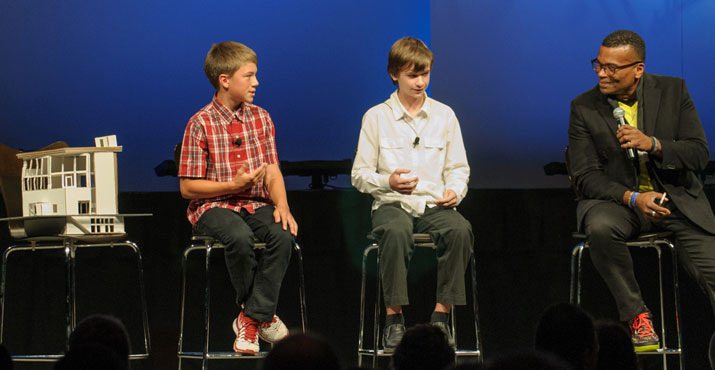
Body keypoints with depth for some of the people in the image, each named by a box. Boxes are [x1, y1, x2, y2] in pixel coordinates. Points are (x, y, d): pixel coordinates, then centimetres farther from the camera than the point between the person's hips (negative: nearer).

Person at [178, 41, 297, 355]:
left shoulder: (261, 118, 8)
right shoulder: (201, 125, -7)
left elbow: (272, 172, 6)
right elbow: (187, 187, -6)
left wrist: (281, 205, -14)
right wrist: (233, 185, -16)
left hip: (256, 203, 4)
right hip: (213, 205, -4)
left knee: (283, 234, -27)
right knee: (240, 237, -35)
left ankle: (251, 320, -20)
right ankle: (262, 314, -11)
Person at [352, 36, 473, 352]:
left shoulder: (444, 115, 12)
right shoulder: (376, 117, 6)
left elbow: (458, 168, 16)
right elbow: (360, 174, 5)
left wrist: (455, 191, -7)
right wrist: (388, 181, -15)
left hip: (435, 204, 2)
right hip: (392, 205, -2)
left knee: (460, 229, -33)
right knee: (396, 232, -39)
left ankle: (440, 317, -24)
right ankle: (394, 319, -30)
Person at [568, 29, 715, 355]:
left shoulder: (673, 91, 0)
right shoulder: (584, 108, -3)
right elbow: (585, 178, -7)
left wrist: (653, 144, -21)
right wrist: (632, 198, -24)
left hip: (676, 197, 1)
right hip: (616, 198, -1)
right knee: (601, 228, -36)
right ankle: (637, 316, -19)